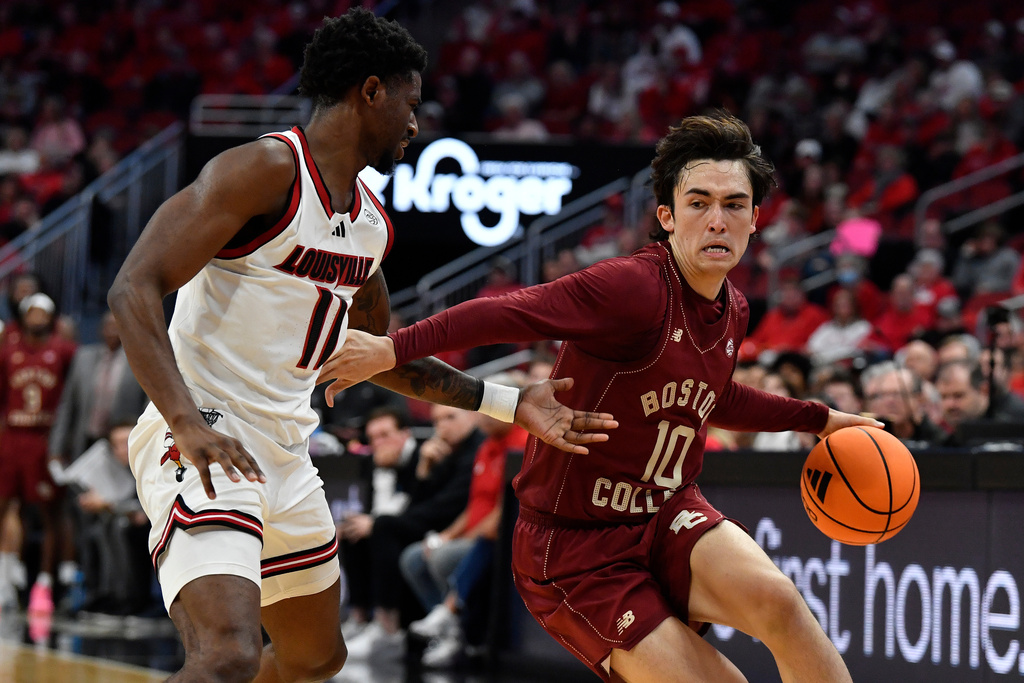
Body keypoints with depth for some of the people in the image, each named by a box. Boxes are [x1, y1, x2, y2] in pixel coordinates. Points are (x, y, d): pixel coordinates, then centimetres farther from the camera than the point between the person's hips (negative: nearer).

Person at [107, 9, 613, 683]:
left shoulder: (373, 223, 13)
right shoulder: (267, 171, -15)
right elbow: (134, 289, -23)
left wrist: (513, 404, 21)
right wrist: (187, 423, -35)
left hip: (285, 451, 10)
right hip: (202, 441, -10)